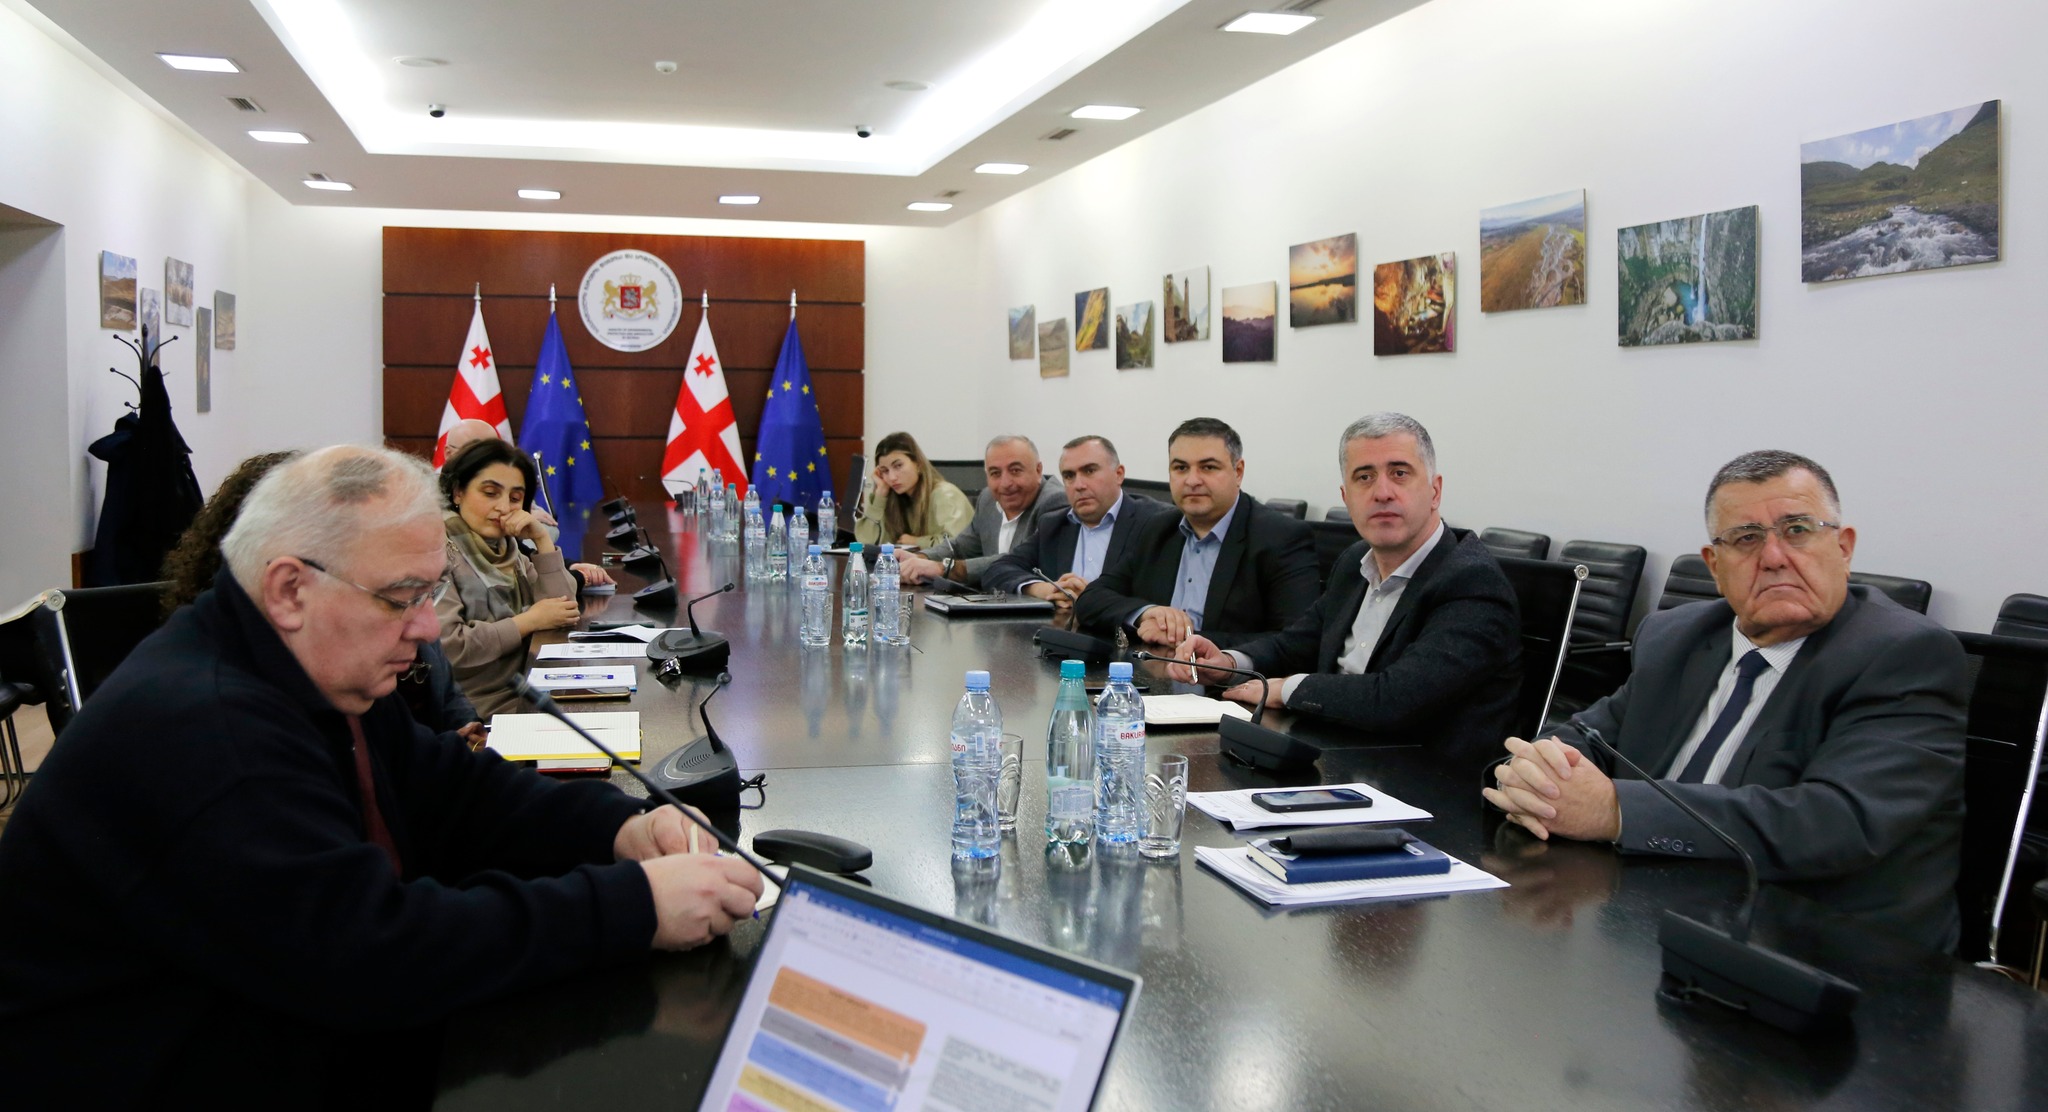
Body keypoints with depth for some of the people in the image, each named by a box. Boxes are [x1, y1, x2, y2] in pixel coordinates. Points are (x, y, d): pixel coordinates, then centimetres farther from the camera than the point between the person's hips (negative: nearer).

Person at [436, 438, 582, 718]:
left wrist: (543, 540, -6)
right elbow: (443, 646, -23)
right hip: (477, 713, -7)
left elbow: (562, 614, 2)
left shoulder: (504, 547, 11)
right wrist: (529, 621, -12)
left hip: (522, 694, 7)